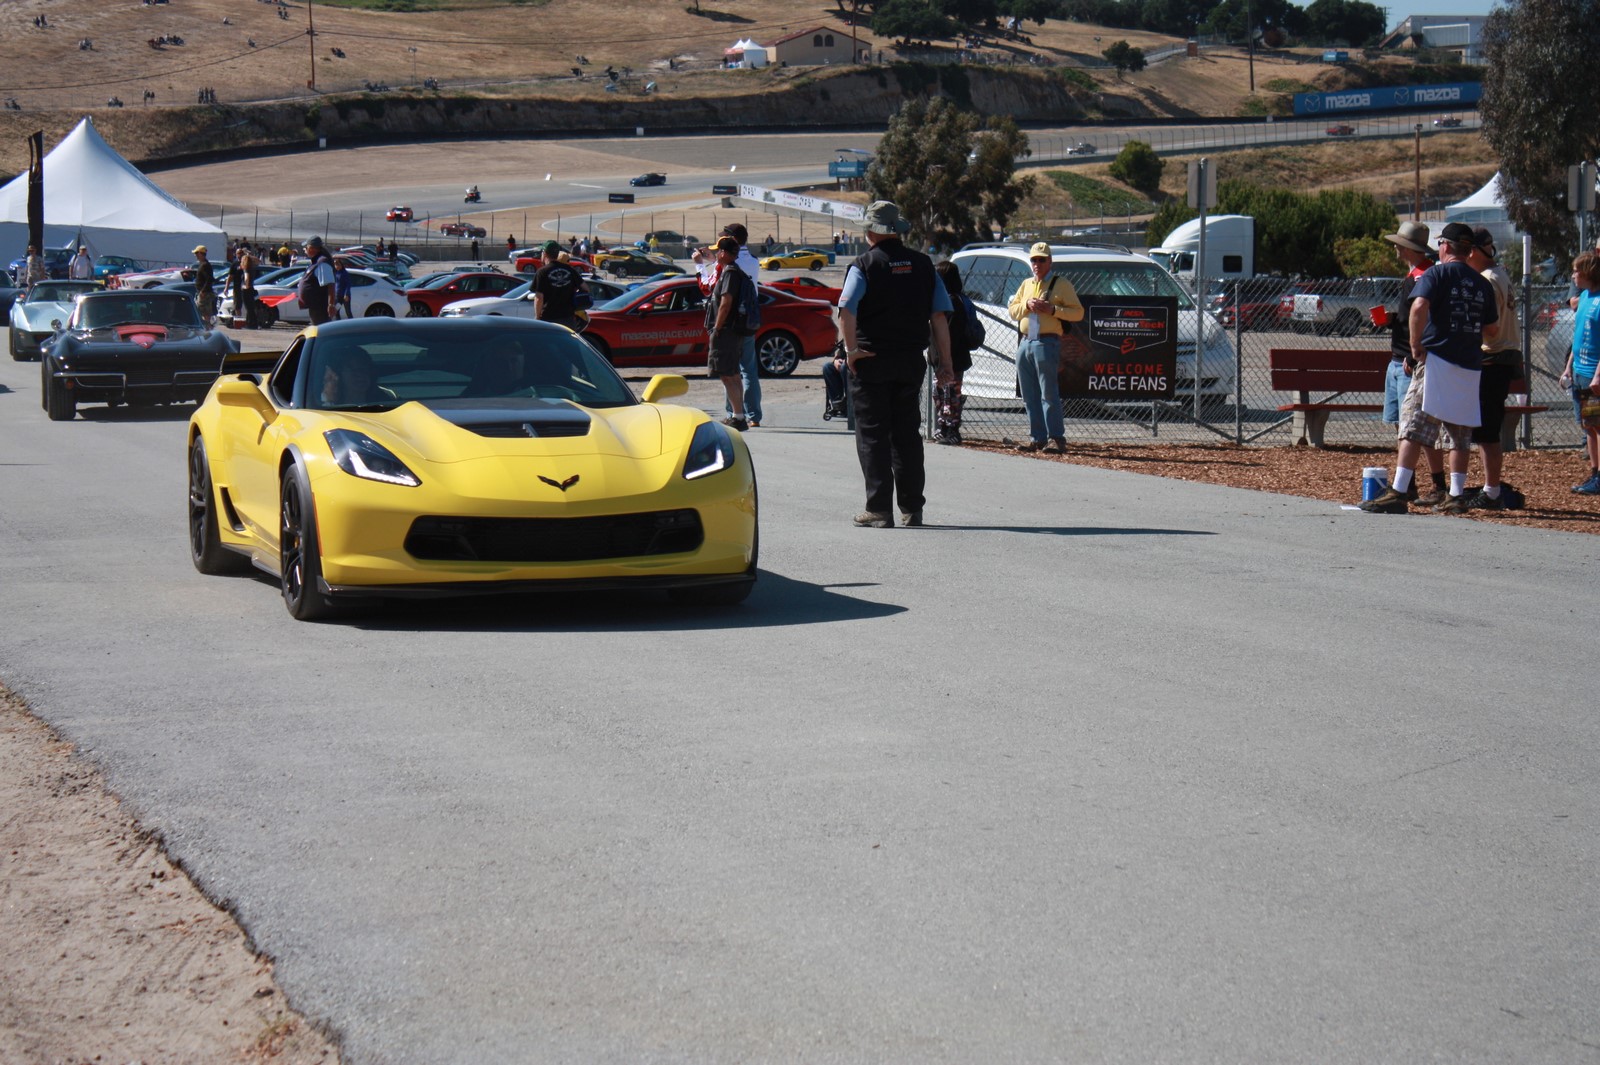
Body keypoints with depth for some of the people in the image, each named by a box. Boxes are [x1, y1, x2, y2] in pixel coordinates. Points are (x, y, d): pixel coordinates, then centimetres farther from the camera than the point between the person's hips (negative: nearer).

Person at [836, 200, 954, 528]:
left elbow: (847, 310, -22)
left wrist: (851, 349, -15)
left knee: (872, 436, 0)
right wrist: (945, 363, 7)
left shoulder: (864, 265, -5)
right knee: (908, 434, 12)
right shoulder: (922, 265, 7)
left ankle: (879, 510, -4)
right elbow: (940, 316, 4)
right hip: (912, 361, 4)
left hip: (871, 362, -4)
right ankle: (912, 508, 14)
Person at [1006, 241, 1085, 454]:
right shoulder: (1026, 285, 22)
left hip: (1047, 343, -6)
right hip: (1025, 343, 6)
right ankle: (1036, 438, 10)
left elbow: (1078, 313, -3)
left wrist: (1053, 310, -14)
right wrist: (1027, 305, -1)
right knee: (1030, 396, 6)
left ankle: (1057, 438, -6)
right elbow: (1012, 310, 18)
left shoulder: (1061, 285, 3)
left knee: (1049, 394, -9)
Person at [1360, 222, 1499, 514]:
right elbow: (1491, 331, 16)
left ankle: (1398, 493, -16)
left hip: (1437, 360, -6)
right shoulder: (1482, 283, 13)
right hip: (1470, 367, 6)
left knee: (1413, 426, -8)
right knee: (1459, 431, 13)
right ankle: (1457, 495, 11)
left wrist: (1416, 345, -11)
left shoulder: (1437, 274, -3)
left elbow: (1419, 306, -20)